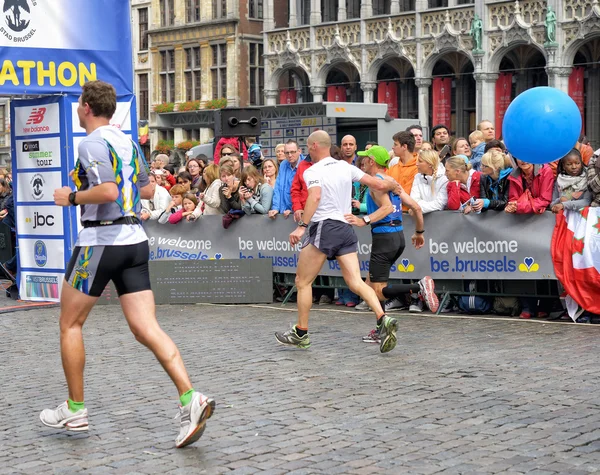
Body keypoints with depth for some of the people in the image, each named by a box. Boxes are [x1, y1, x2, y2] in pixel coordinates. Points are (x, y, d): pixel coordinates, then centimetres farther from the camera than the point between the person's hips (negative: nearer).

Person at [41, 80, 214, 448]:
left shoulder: (93, 143, -12)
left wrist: (71, 197, -9)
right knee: (147, 329, 0)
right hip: (135, 240, 7)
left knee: (70, 324, 11)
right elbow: (147, 190, 24)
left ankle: (74, 411, 17)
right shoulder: (128, 142, 14)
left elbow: (107, 192, -24)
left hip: (101, 240, -7)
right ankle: (190, 399, -17)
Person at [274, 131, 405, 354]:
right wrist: (393, 185, 31)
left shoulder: (313, 171, -5)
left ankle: (301, 333, 15)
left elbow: (315, 196, -24)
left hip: (324, 227, -6)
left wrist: (301, 226, -29)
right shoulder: (345, 167, 12)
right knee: (356, 282, 0)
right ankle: (384, 320, -19)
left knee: (302, 281, 8)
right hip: (346, 229, 6)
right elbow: (378, 184, 10)